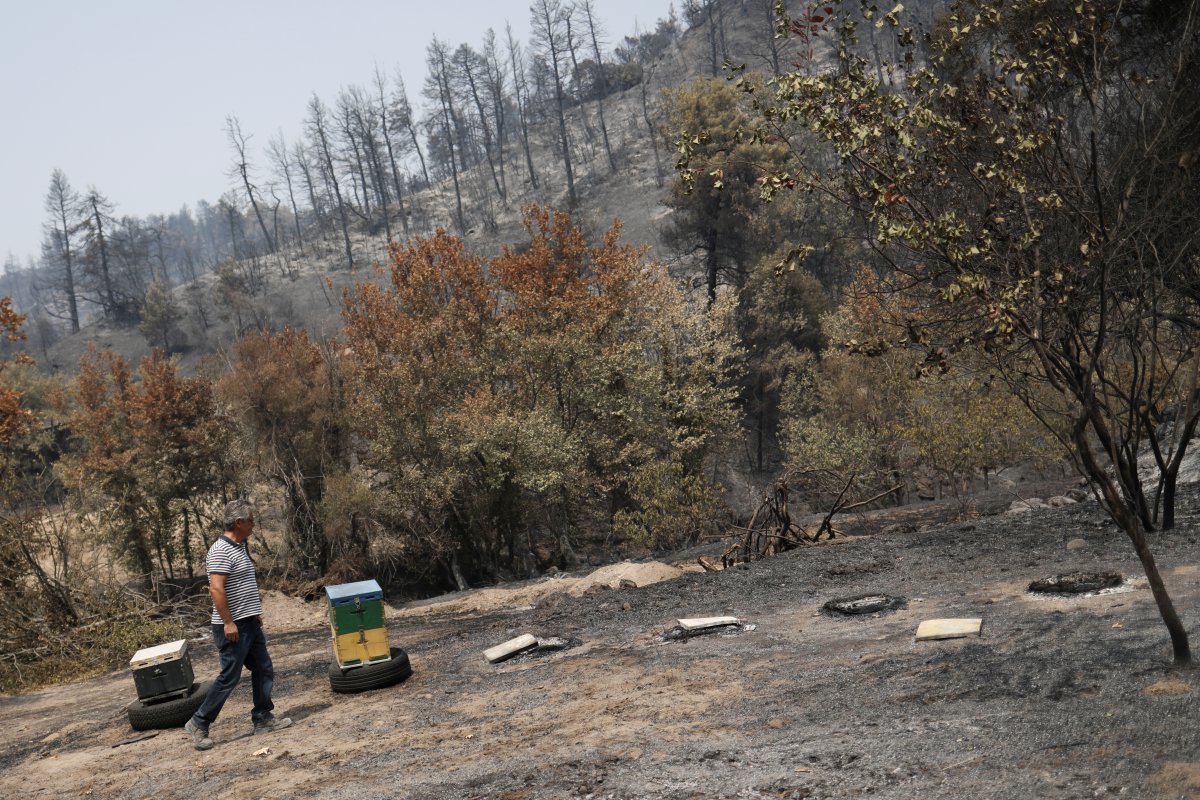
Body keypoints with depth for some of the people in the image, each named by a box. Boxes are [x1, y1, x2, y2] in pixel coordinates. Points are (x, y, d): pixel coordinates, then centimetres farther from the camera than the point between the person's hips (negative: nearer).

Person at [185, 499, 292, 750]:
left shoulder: (240, 546, 12)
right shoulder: (221, 551, -19)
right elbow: (216, 589, -25)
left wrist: (255, 613, 21)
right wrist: (228, 622, -24)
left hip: (249, 624, 10)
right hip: (233, 627, -10)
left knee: (264, 670, 12)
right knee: (229, 677, -3)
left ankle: (263, 718, 20)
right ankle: (199, 724, 8)